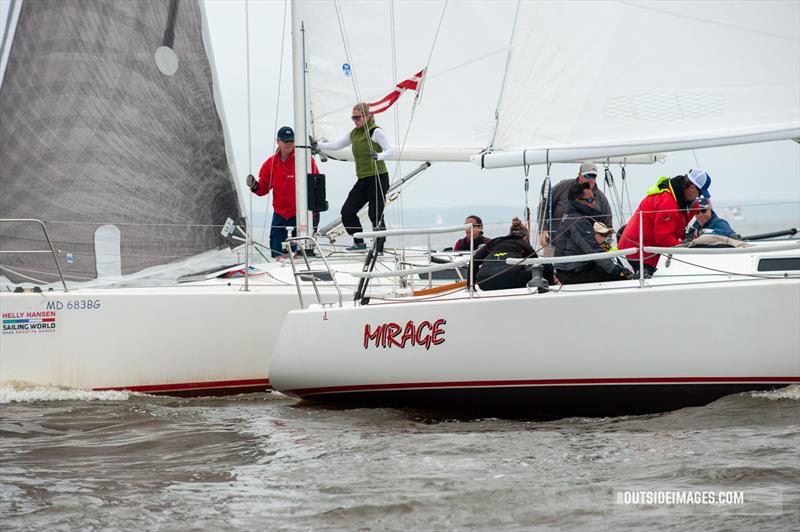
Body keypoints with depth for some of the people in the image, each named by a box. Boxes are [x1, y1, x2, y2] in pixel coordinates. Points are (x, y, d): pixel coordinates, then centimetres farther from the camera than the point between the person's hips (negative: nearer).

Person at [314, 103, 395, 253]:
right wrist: (317, 145, 16)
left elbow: (391, 150, -18)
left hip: (378, 177, -8)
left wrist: (378, 156, -37)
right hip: (362, 179, 8)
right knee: (347, 212, 0)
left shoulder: (376, 132, -8)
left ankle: (379, 249, 1)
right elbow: (337, 145, 25)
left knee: (375, 215, -7)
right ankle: (359, 243, 11)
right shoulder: (354, 133, 14)